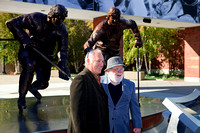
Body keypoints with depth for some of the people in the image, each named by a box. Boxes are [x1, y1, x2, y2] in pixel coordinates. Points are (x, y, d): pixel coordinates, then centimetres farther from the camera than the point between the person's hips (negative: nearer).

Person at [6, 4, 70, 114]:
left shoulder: (62, 30, -9)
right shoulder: (36, 18, -20)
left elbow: (63, 49, -7)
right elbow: (11, 23, -18)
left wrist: (63, 67, -20)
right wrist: (24, 39, -27)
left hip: (45, 55, 4)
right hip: (28, 51, -3)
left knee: (43, 83, -5)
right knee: (30, 65, -38)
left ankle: (32, 88, 37)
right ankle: (21, 97, -23)